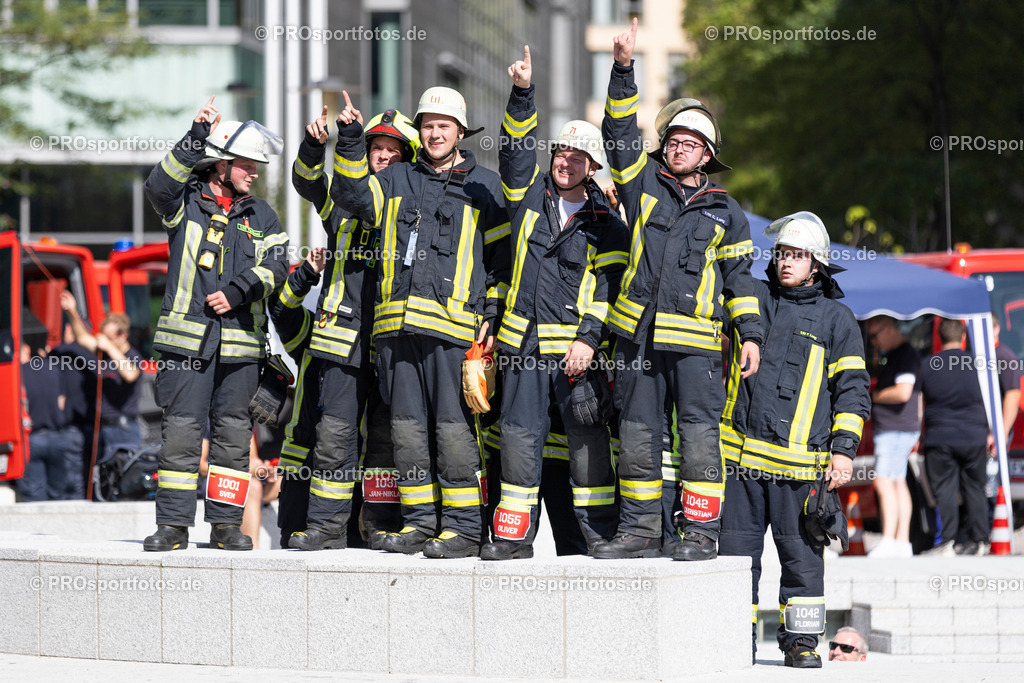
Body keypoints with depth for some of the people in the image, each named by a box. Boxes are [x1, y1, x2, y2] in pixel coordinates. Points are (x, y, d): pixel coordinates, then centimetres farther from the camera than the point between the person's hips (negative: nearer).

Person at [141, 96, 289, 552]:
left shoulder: (261, 216, 15)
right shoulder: (185, 203, 7)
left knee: (233, 433, 4)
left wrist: (238, 290, -12)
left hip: (241, 341, 3)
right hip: (187, 338, -3)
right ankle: (173, 525, -3)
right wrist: (196, 140, -23)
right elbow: (159, 186, -15)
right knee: (181, 432, -6)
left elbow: (275, 266, 4)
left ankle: (226, 523, 10)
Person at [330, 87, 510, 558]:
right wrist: (350, 142, -4)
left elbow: (503, 257, 7)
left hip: (454, 325, -4)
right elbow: (351, 195, 8)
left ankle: (463, 528, -3)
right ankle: (419, 522, 13)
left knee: (453, 430, -7)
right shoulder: (398, 180, 19)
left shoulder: (484, 186, 9)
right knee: (408, 429, 5)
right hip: (398, 325, 4)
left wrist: (491, 316, -2)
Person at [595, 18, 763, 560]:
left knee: (699, 435, -7)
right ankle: (639, 530, 11)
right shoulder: (645, 184, 14)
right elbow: (620, 132, 4)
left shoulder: (725, 212, 13)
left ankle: (701, 531, -5)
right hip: (639, 334, 2)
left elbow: (738, 276, 13)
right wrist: (623, 69, -7)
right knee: (637, 435, 5)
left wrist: (749, 333, 3)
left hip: (695, 341, -2)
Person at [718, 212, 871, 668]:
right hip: (741, 451, 2)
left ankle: (801, 639, 9)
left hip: (798, 460, -2)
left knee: (801, 553, 0)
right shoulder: (751, 299, 12)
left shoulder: (836, 319, 7)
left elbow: (852, 390, 6)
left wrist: (844, 448, -2)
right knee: (737, 549, 3)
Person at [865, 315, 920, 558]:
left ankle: (888, 541, -20)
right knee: (898, 483, 10)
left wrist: (872, 395, -12)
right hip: (889, 430, 11)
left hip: (896, 429, -11)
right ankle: (903, 543, 12)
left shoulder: (907, 354, -13)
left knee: (884, 482, -16)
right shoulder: (891, 356, 19)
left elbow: (903, 392, -24)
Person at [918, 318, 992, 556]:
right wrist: (990, 433, 16)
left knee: (944, 490, 0)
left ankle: (945, 541, -8)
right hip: (974, 437, 1)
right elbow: (988, 402, 7)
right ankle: (977, 539, 11)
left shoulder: (926, 367, -1)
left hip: (940, 438, -1)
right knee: (974, 488, 9)